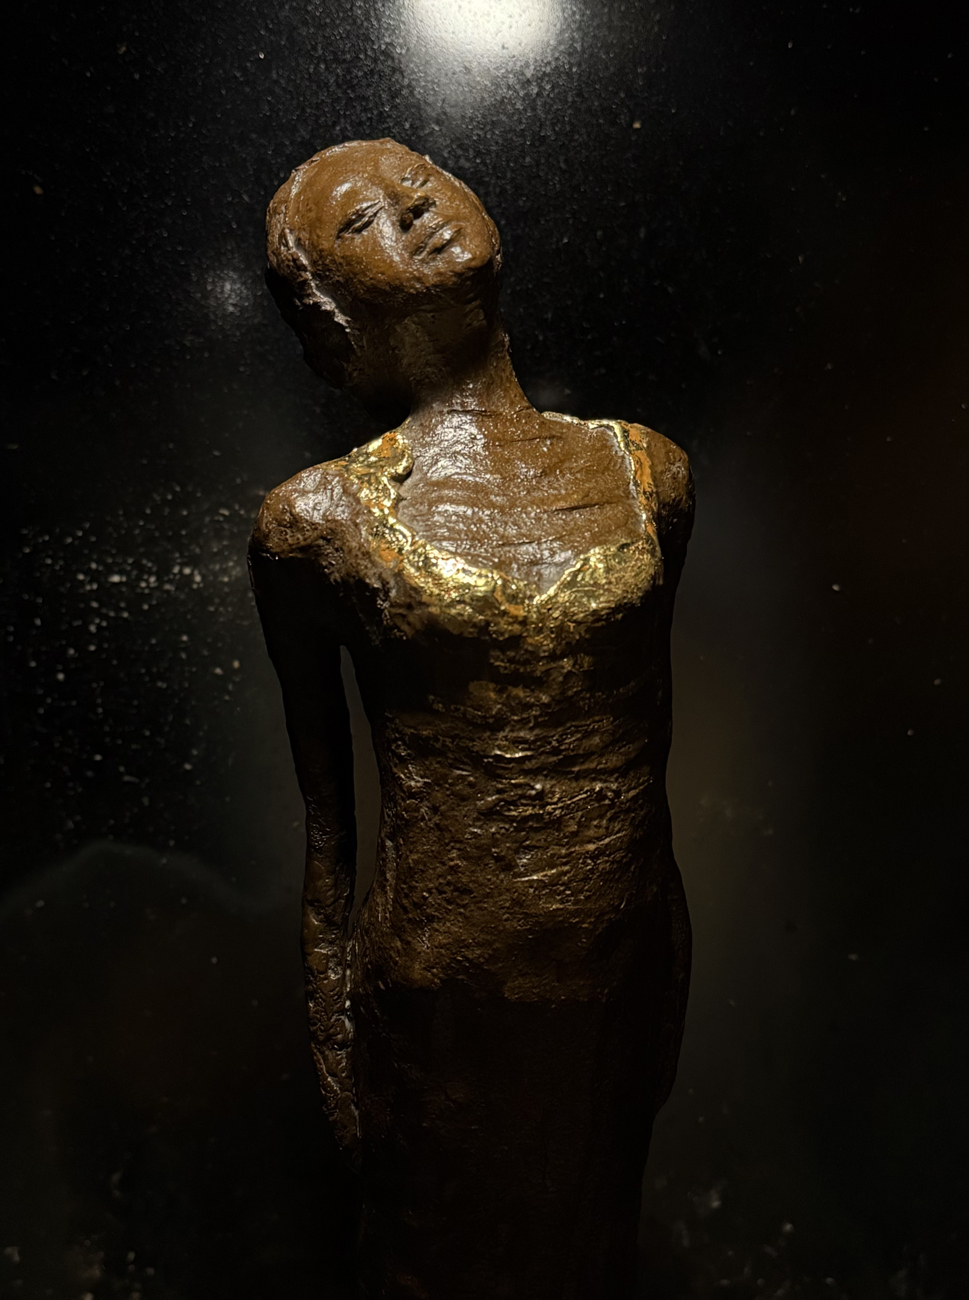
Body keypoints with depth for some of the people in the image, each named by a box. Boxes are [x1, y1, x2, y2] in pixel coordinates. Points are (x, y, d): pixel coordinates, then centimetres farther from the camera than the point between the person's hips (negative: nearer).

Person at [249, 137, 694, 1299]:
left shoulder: (647, 475, -3)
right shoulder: (321, 522, -12)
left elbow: (646, 752, 5)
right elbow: (324, 812, -4)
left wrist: (669, 980, 13)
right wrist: (332, 1028, 4)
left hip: (626, 970, 3)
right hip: (441, 988, -2)